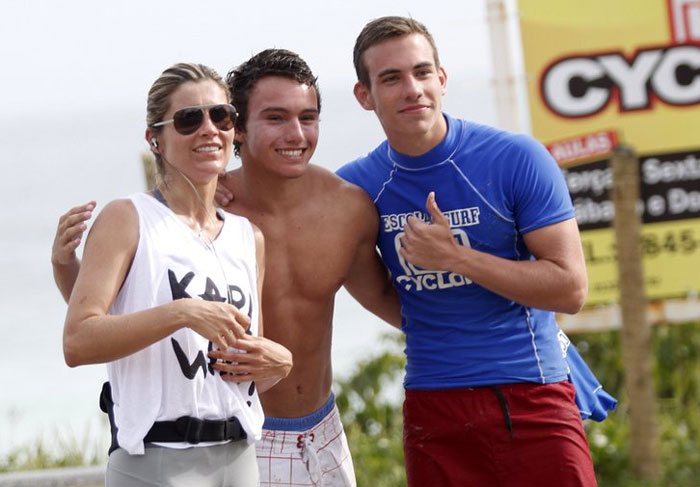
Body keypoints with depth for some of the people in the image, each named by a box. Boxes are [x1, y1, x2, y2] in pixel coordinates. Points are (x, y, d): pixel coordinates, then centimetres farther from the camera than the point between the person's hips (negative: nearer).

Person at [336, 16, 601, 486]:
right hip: (434, 408, 3)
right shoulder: (358, 184, 2)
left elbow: (571, 288, -9)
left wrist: (455, 256, -15)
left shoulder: (516, 158, -7)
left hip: (534, 399, -2)